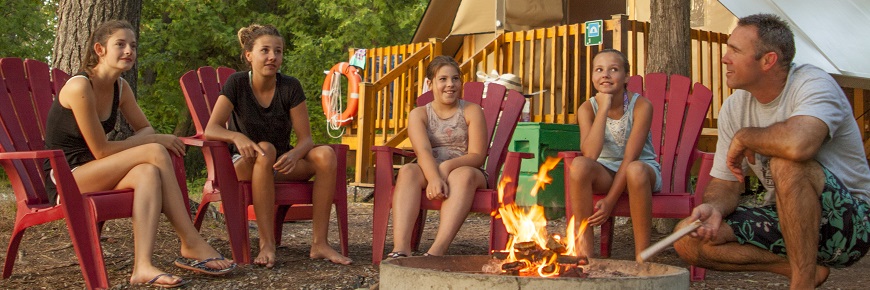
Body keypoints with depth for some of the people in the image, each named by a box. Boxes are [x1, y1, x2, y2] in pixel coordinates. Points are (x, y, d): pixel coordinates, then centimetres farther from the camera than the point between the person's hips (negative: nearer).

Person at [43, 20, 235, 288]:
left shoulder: (120, 87, 5)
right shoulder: (80, 87, -19)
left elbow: (145, 129, 12)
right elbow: (101, 151, -19)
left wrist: (153, 141, -14)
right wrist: (154, 142, -14)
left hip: (90, 170, 7)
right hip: (63, 174, -7)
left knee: (148, 173, -27)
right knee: (155, 153, -25)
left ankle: (143, 266, -35)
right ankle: (192, 245, -23)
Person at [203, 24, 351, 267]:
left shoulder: (290, 87, -6)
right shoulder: (237, 83, -9)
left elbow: (305, 138, -10)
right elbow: (211, 130, -17)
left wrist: (293, 155, -33)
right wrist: (237, 137, -39)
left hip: (282, 164, 3)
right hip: (245, 164, -2)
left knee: (326, 154, -26)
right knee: (264, 150, -37)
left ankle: (320, 243, -26)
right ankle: (266, 245, -38)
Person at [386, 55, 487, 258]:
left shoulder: (471, 111, 5)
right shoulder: (419, 114, 7)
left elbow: (477, 156, -5)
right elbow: (423, 152, -12)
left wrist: (447, 167, -25)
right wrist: (434, 178, -34)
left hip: (464, 171, -1)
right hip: (429, 173, 1)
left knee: (464, 174, -36)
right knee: (408, 171, -31)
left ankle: (436, 251, -52)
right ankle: (400, 249, -48)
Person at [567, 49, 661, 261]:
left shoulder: (641, 105, -15)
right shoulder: (587, 108, -9)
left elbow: (630, 157, -20)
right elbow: (590, 154, -25)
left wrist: (610, 200, -25)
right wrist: (604, 108, -26)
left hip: (643, 169, -2)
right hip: (605, 173, 2)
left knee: (635, 170, -38)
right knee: (579, 165, -31)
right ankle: (584, 253, -26)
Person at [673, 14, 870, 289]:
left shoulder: (814, 84, -19)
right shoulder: (734, 107, 0)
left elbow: (798, 143, -43)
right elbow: (725, 184, 2)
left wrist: (744, 137, -23)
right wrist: (714, 208, -21)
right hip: (785, 220, 6)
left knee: (786, 162, -36)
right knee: (687, 239, -11)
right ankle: (802, 266, -7)